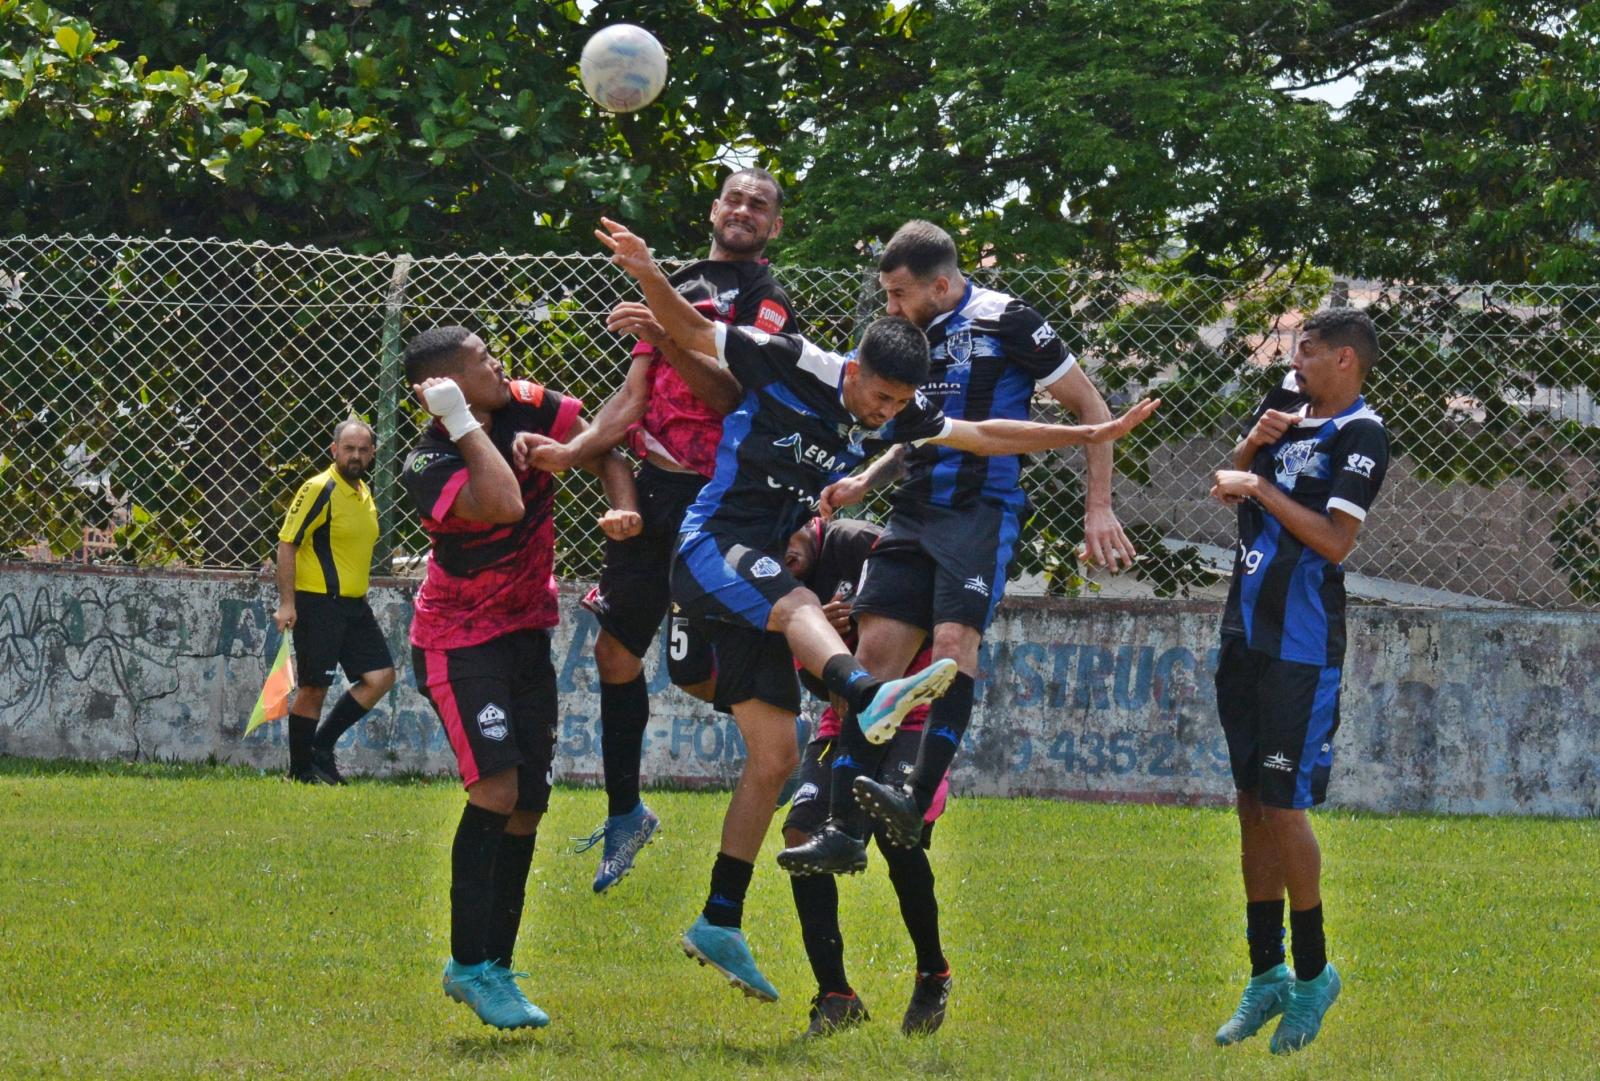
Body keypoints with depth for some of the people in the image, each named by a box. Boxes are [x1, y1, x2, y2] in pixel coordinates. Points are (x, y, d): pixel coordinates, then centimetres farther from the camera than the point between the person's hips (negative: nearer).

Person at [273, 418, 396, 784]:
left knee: (380, 677, 0)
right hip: (317, 603, -8)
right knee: (313, 688, -3)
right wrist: (286, 603, -18)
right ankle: (300, 768, 9)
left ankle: (322, 747, 11)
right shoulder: (319, 490, -11)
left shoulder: (364, 493, 13)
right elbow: (286, 543, -13)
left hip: (354, 604, 8)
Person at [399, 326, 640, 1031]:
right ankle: (470, 966, -14)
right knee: (497, 790, -21)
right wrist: (464, 425, -35)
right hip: (458, 641, -7)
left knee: (529, 806, 6)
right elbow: (504, 506, -43)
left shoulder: (527, 407, -9)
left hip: (527, 630, 7)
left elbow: (601, 449, 2)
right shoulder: (427, 465, -26)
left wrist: (622, 508, -16)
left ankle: (491, 968, 15)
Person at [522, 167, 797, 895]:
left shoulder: (768, 301, -4)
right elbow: (635, 399, 15)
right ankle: (623, 814, 21)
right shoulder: (679, 287, 17)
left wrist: (670, 338, -29)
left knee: (694, 671, -12)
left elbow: (729, 393, -18)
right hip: (653, 490, 7)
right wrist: (571, 451, 1)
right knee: (615, 650, 10)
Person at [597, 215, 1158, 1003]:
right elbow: (693, 331, -8)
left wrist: (1090, 435, 14)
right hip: (710, 552, -8)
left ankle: (720, 924, 12)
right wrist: (648, 276, -27)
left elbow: (983, 435, 16)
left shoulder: (893, 420, 7)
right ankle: (866, 695, -71)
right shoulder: (791, 368, -11)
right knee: (797, 603, -38)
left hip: (761, 583, 8)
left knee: (773, 756, 5)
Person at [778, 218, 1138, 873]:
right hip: (916, 511, 6)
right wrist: (863, 482, 11)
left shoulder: (1005, 323, -7)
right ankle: (844, 831, -7)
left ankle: (917, 800, -32)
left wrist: (1098, 510, -8)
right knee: (876, 648, -4)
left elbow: (1091, 409, -3)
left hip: (983, 507, -6)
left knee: (953, 640, -23)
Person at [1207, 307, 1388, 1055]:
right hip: (1246, 631, 8)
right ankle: (1266, 975, 16)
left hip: (1302, 649, -8)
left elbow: (1336, 541, -21)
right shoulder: (1287, 403, 11)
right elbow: (1230, 478, 22)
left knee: (1282, 808, -8)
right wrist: (1255, 443, 2)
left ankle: (1312, 973, 6)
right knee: (1252, 804, 10)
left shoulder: (1360, 435, -12)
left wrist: (1260, 488, -16)